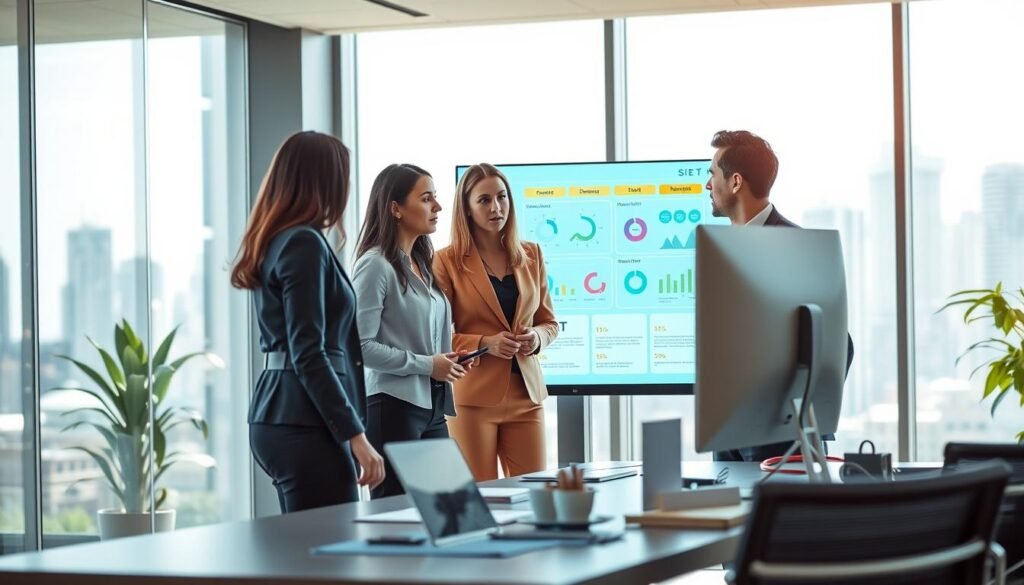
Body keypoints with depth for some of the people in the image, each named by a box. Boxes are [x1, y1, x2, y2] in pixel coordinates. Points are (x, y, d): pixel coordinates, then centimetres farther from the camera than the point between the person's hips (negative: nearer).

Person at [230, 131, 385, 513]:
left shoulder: (273, 241, 15)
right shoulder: (305, 243, -12)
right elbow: (309, 355, -18)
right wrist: (356, 435, -19)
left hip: (275, 417, 10)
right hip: (306, 423, -10)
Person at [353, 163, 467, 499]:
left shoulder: (423, 264, 15)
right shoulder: (376, 265, -10)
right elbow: (362, 346, -17)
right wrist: (426, 365, -13)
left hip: (432, 408, 8)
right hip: (395, 405, -8)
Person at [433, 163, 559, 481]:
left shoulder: (530, 255, 11)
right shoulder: (447, 262, -2)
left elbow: (549, 322, 18)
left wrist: (536, 337, -4)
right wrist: (485, 344, -16)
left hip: (526, 393, 4)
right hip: (472, 395, -4)